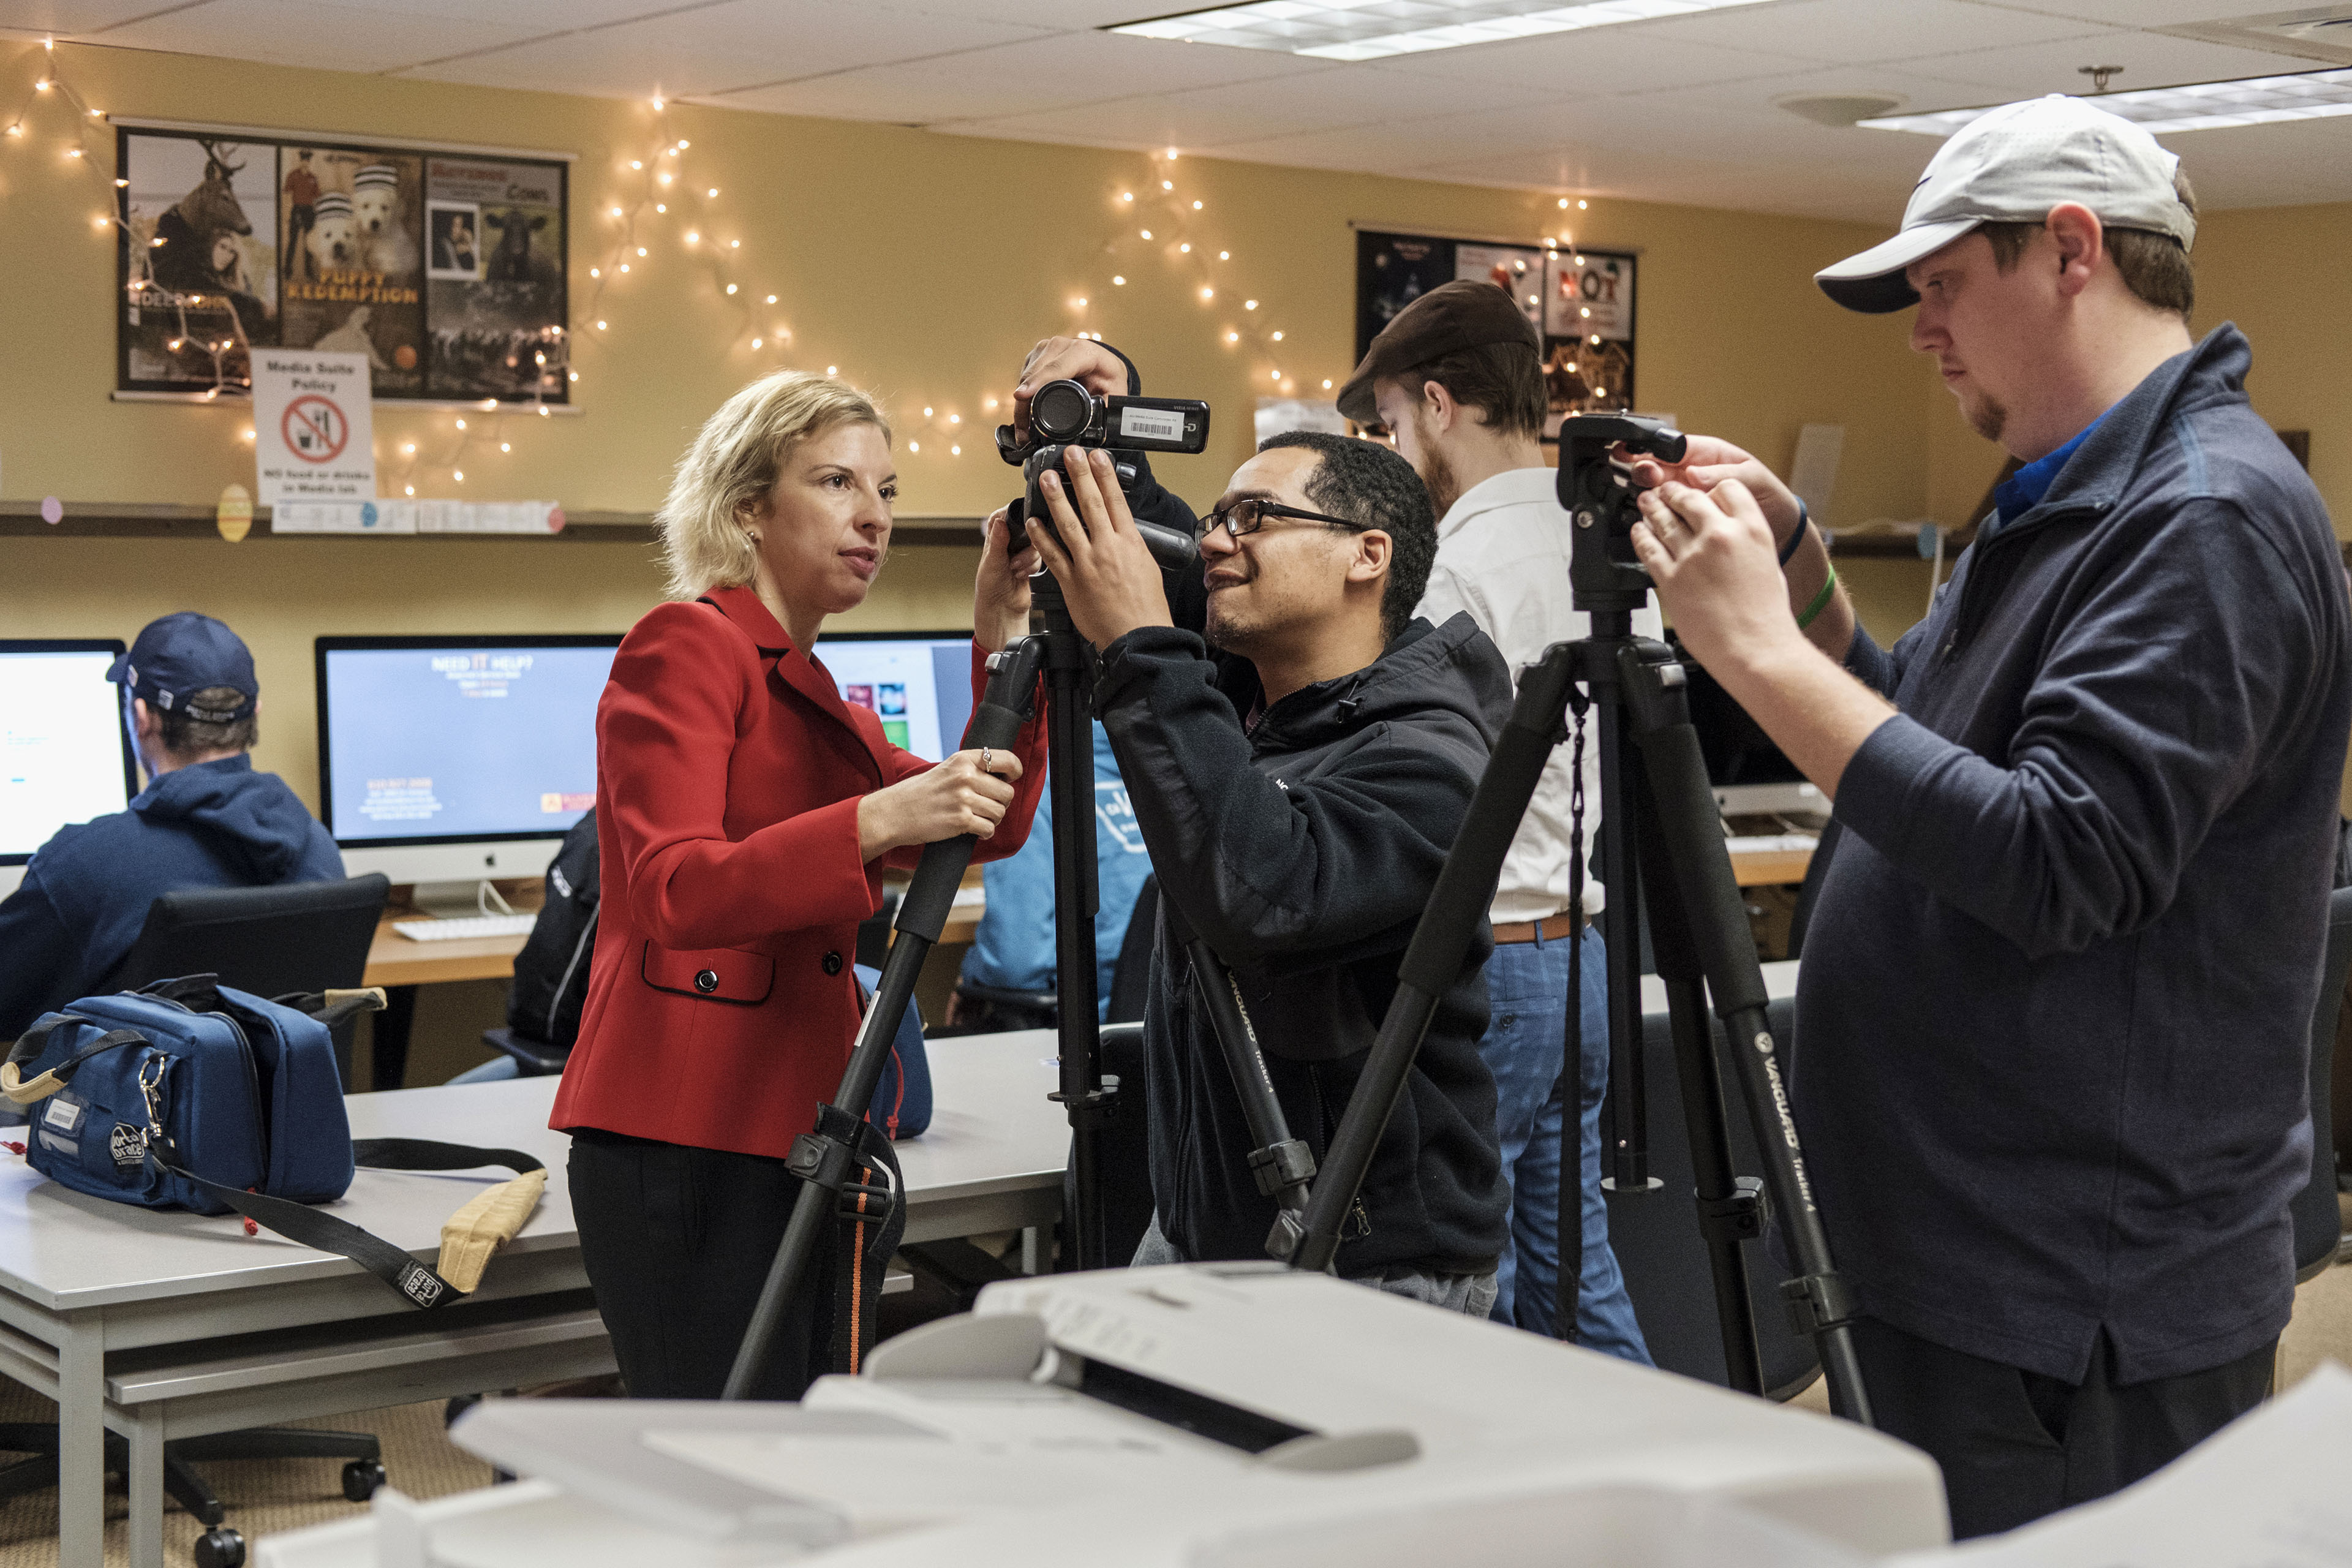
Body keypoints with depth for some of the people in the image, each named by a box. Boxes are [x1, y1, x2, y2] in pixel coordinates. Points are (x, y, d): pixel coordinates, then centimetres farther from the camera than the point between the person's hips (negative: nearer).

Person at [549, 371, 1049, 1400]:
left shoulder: (807, 687, 22)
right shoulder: (686, 643, -5)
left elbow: (991, 825, 10)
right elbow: (674, 890, -19)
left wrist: (1000, 646, -2)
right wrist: (877, 823, -30)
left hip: (793, 1139, 9)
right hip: (688, 1146, -9)